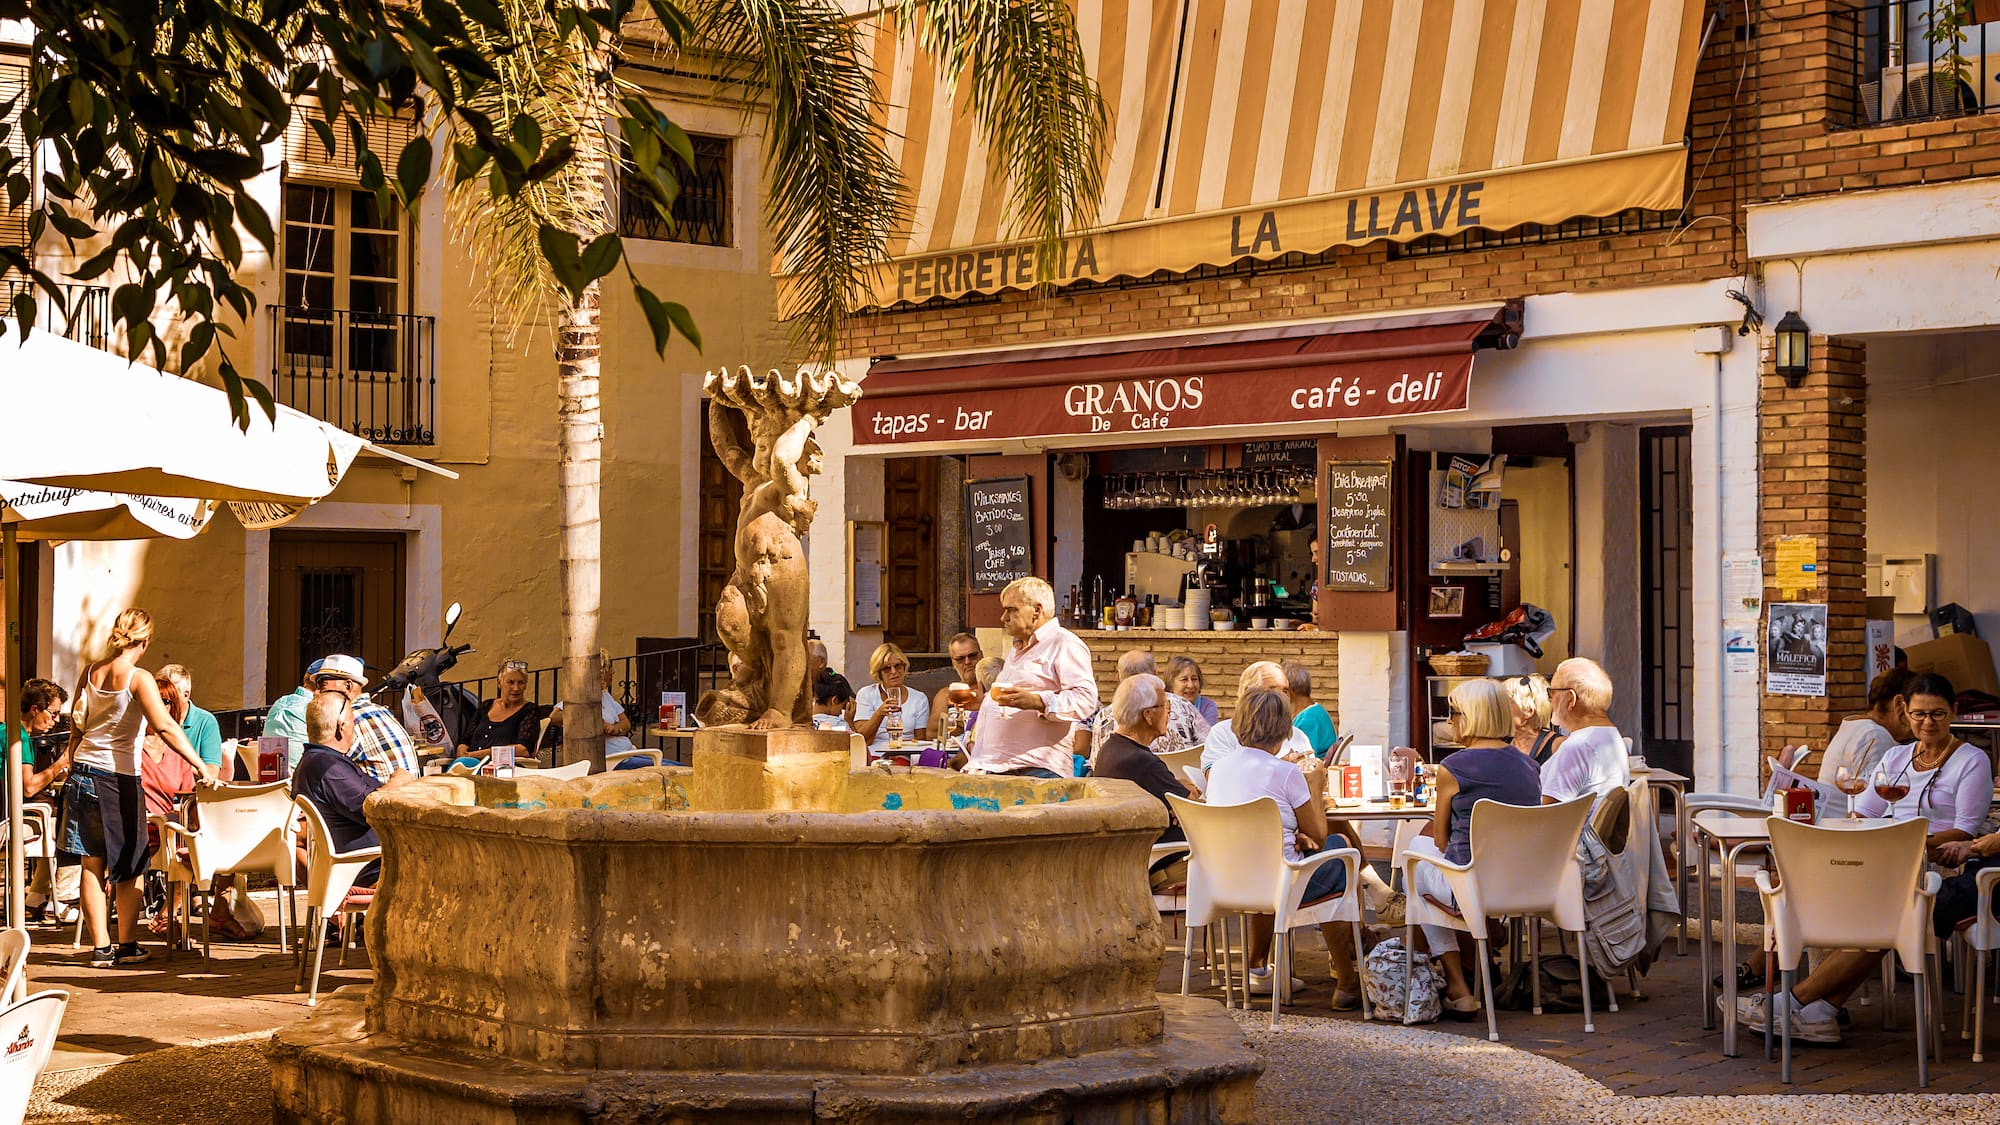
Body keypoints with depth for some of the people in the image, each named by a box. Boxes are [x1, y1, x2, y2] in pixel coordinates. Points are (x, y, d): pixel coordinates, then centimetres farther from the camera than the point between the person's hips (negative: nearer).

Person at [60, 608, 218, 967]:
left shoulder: (90, 672, 5)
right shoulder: (138, 679, -13)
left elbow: (76, 727, 12)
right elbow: (166, 726, -24)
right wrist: (200, 765, -28)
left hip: (83, 772, 5)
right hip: (118, 777, -5)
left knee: (93, 865, 7)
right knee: (128, 867, 7)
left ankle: (100, 947, 9)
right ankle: (127, 946, 10)